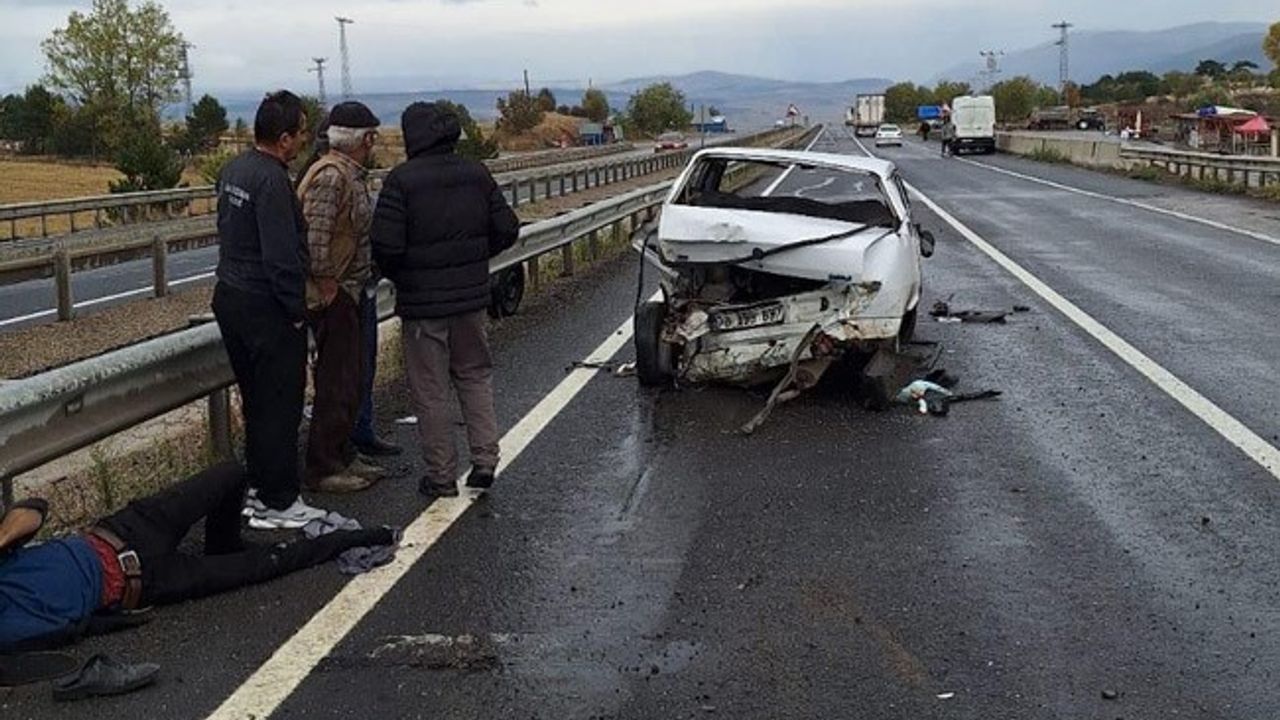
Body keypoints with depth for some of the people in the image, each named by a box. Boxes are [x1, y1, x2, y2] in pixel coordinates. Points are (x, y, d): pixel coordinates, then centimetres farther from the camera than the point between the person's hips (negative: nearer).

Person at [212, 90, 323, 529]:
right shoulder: (271, 180, -20)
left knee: (256, 399, 19)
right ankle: (278, 504, 5)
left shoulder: (233, 170, 10)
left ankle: (258, 488, 29)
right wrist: (297, 310, -14)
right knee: (280, 405, -1)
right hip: (266, 308, -10)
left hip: (230, 298, 10)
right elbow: (282, 255, -23)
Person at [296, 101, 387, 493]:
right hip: (332, 296, -10)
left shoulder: (351, 174, 14)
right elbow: (313, 235, -26)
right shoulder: (331, 175, -19)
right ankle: (321, 470, 4)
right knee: (336, 383, -5)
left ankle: (343, 457, 28)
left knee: (348, 379, 17)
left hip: (347, 293, 10)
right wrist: (326, 285, -19)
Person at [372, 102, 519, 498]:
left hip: (421, 302, -4)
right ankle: (485, 459, 13)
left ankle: (442, 476, 11)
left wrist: (400, 276, 1)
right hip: (471, 296, 5)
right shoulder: (476, 173, 2)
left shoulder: (402, 180, -14)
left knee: (430, 392, 5)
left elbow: (386, 245, -19)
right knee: (475, 376, 19)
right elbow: (507, 229, 4)